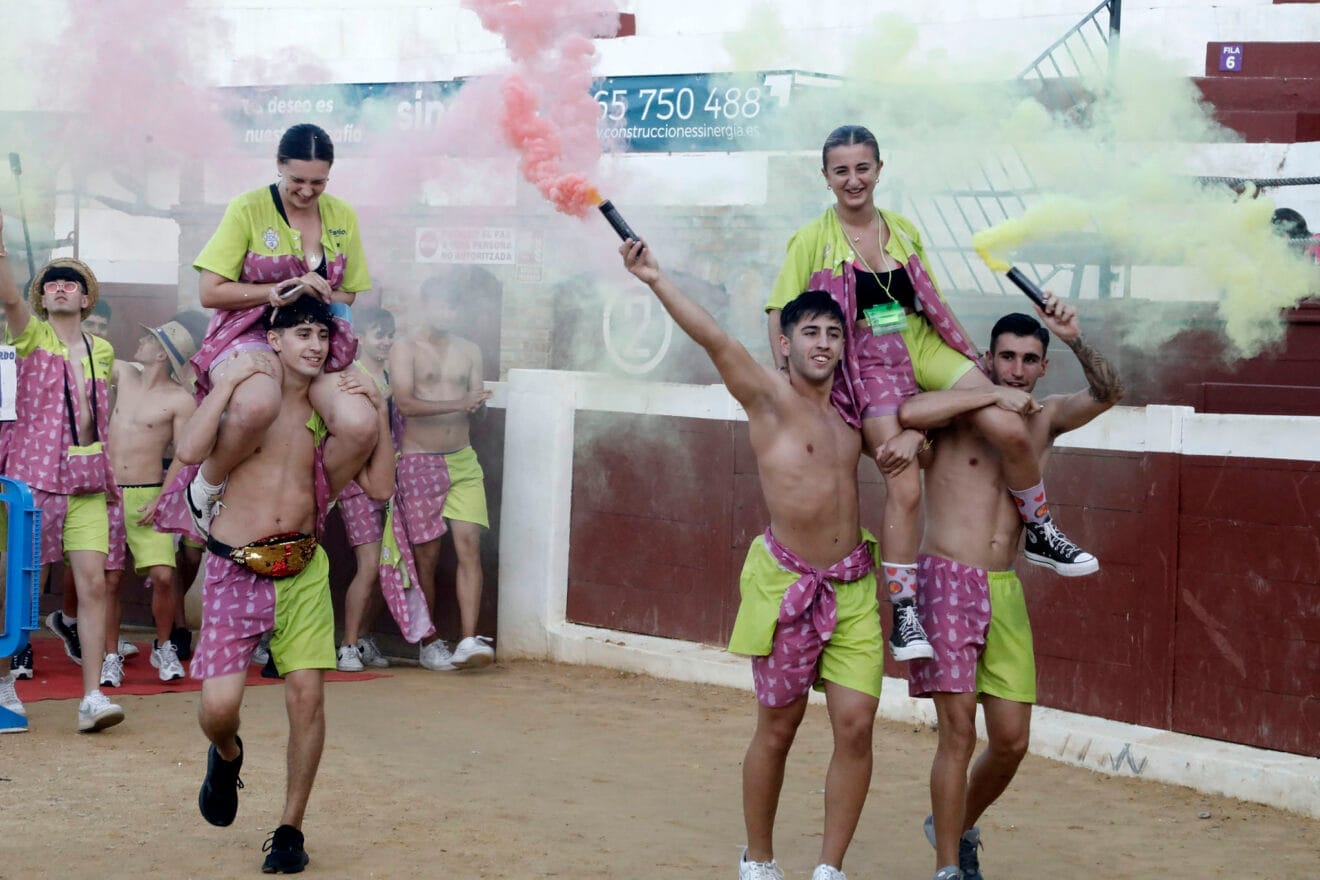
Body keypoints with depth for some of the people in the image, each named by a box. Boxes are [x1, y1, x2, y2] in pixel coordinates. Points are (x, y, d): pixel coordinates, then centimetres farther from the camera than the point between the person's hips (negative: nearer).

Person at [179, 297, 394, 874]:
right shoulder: (246, 396, 0)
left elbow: (380, 486, 1)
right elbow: (189, 450, -17)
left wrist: (378, 413, -5)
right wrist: (229, 382, -16)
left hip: (302, 571, 3)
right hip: (235, 568, -2)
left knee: (307, 694, -5)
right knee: (218, 706, -10)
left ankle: (290, 830, 11)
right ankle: (226, 755, 29)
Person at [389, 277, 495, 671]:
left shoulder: (468, 351, 14)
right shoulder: (405, 350, -2)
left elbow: (478, 402, 11)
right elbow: (405, 403, -15)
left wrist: (475, 404, -13)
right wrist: (458, 404, -21)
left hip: (463, 461, 4)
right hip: (419, 461, -4)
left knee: (469, 546, -9)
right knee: (427, 556, 0)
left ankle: (468, 641, -15)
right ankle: (428, 643, 12)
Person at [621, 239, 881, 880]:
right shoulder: (771, 397, -6)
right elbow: (715, 340, -21)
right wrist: (654, 280, -30)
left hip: (853, 586, 5)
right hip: (787, 583, -4)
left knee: (856, 725, -4)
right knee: (777, 727, 6)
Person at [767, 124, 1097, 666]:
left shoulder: (903, 231, 10)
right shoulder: (812, 240, -3)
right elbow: (781, 314, -3)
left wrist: (970, 357, 17)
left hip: (923, 347, 4)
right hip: (870, 365, -4)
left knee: (1009, 430, -15)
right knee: (903, 487, -15)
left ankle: (1041, 534, 7)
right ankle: (904, 610, -4)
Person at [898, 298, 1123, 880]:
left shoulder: (1044, 419, 11)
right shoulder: (959, 411, -3)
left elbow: (1107, 393, -3)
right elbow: (909, 411, -25)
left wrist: (1075, 341, -17)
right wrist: (993, 395, -22)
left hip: (1004, 591, 5)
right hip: (947, 580, -5)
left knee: (1011, 742, 7)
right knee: (959, 733, -9)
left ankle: (959, 825, 33)